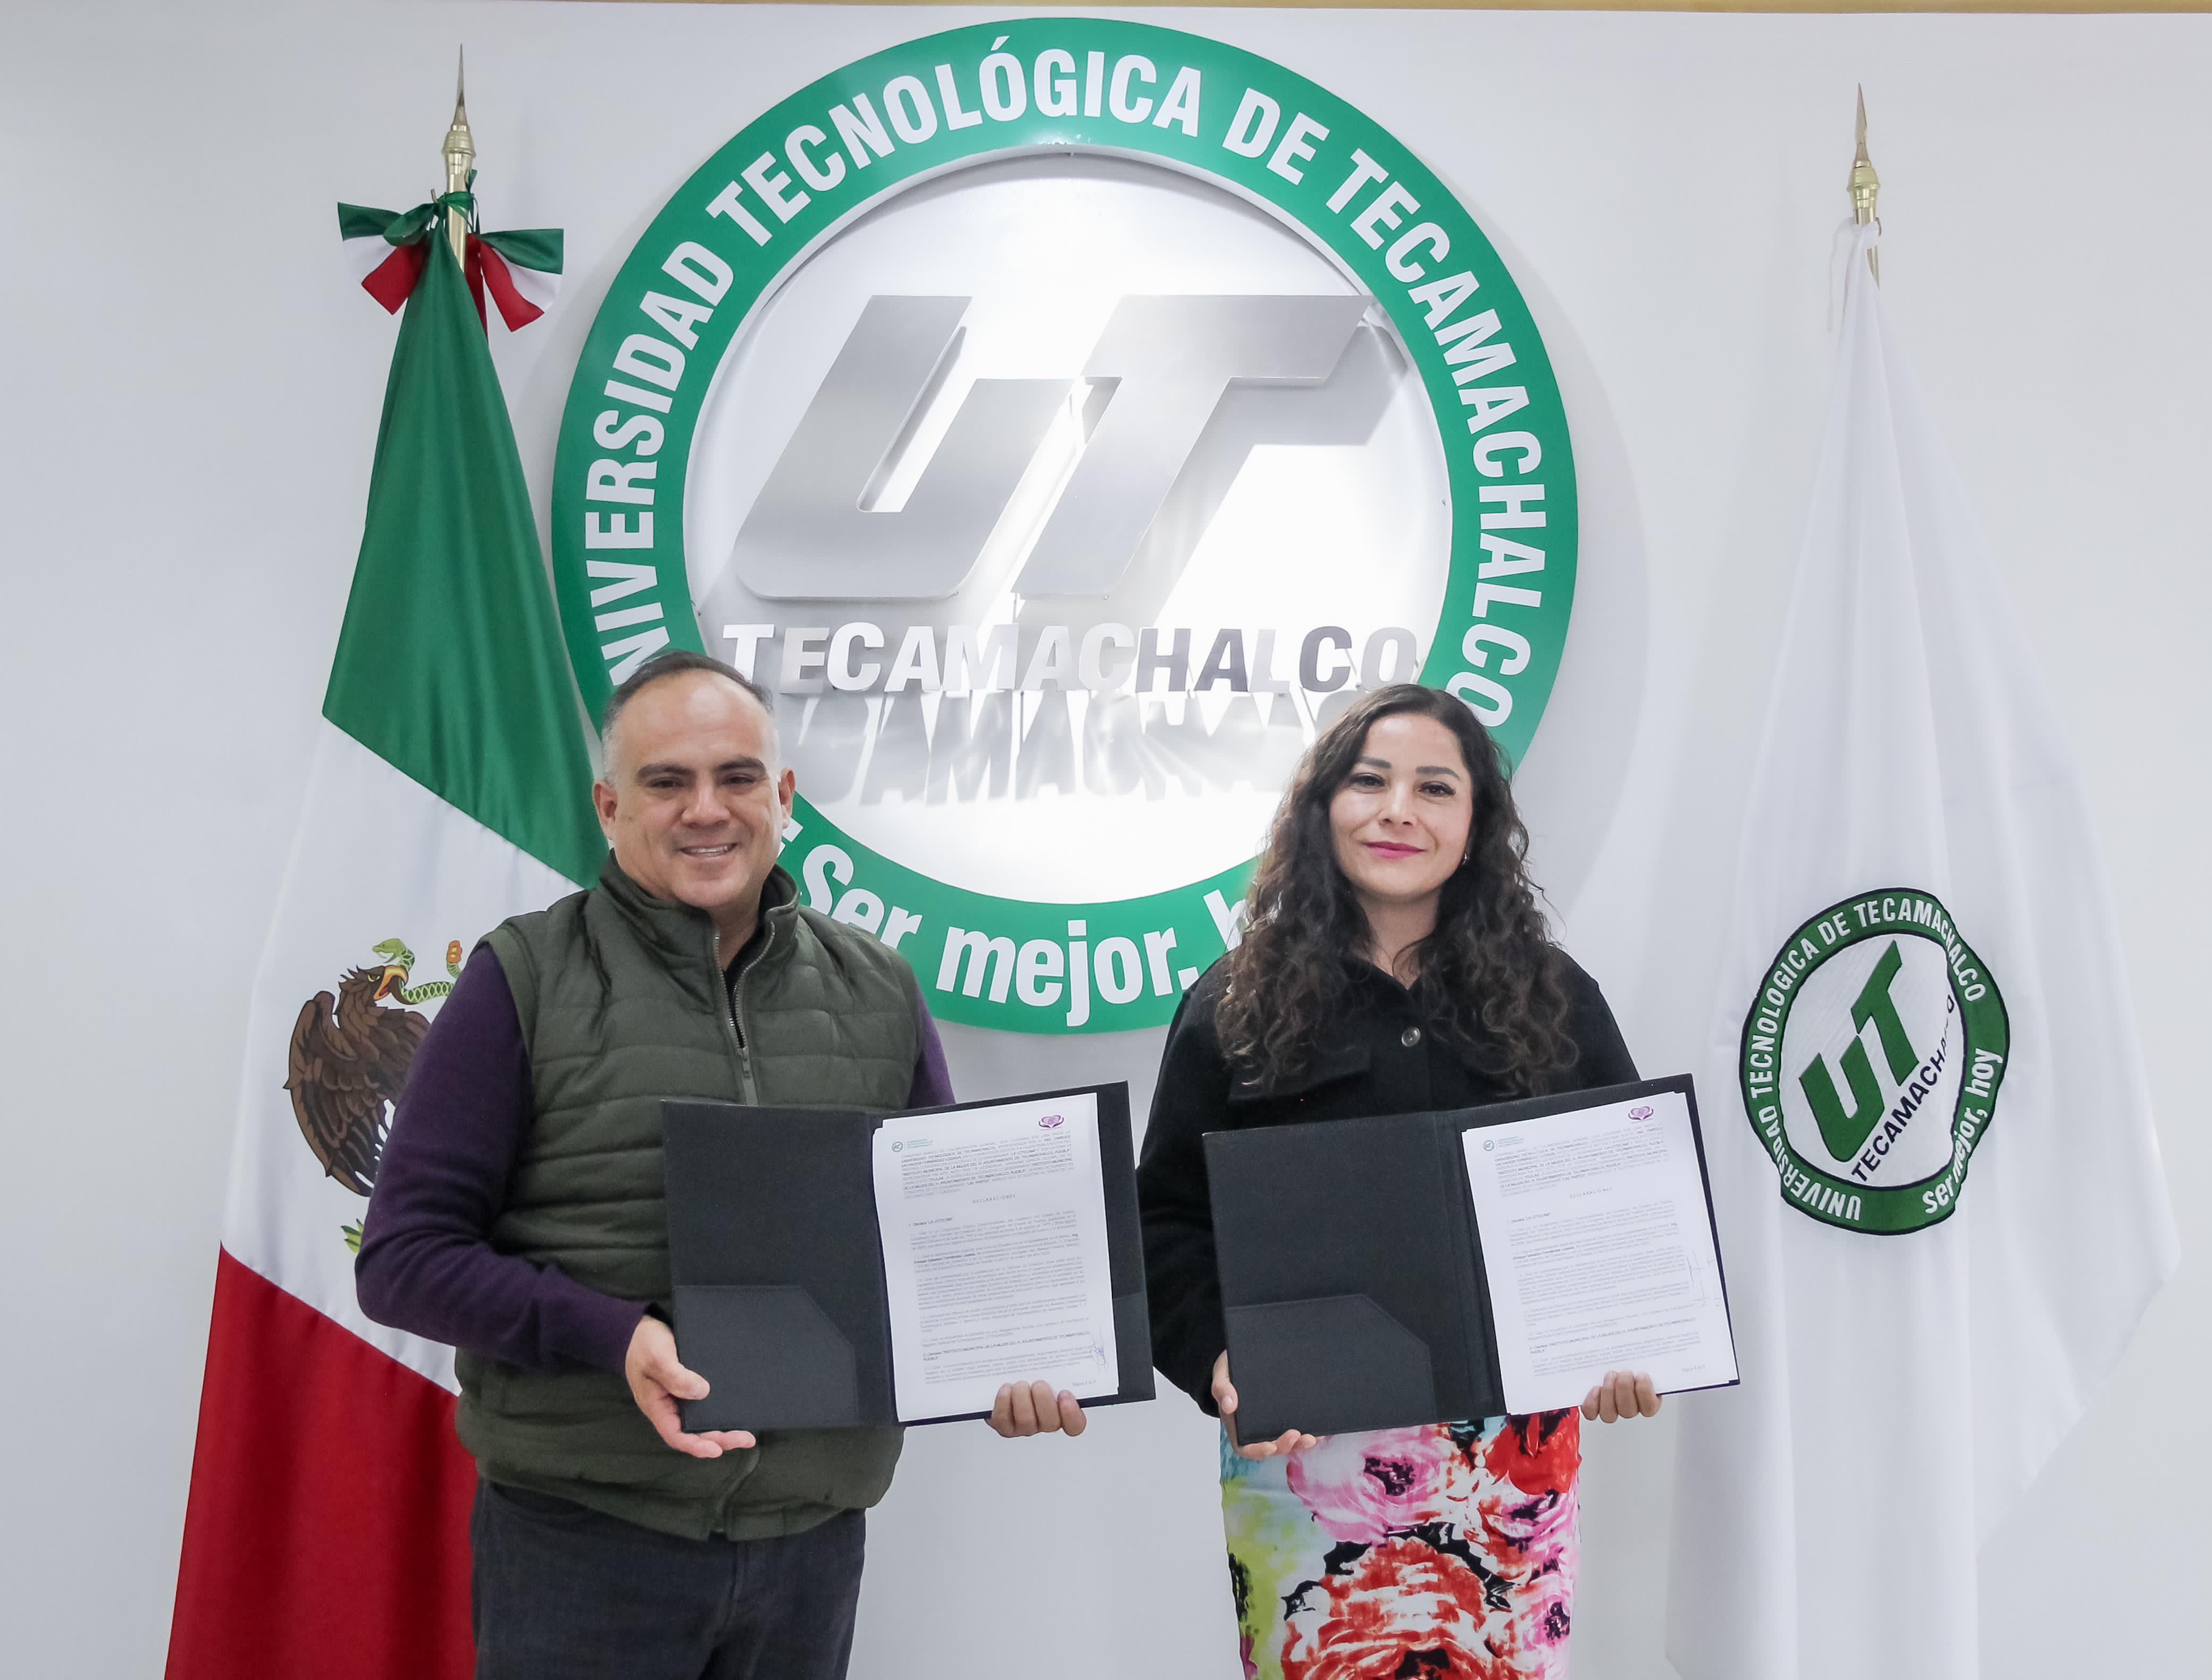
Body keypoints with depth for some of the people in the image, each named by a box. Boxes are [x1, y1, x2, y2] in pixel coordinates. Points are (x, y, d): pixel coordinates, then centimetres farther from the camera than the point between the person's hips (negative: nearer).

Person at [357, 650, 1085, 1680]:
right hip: (581, 1540, -3)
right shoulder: (526, 983, -2)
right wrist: (612, 1335, -20)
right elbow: (405, 1256, -6)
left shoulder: (878, 995, 9)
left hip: (811, 1541, 4)